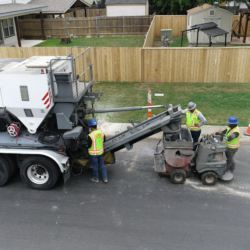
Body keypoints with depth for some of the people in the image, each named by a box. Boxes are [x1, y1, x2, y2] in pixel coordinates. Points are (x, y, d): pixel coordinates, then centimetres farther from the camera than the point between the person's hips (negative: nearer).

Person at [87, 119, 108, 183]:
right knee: (102, 164, 21)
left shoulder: (90, 135, -28)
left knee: (95, 166, 15)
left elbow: (89, 146, -18)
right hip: (101, 152, 5)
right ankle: (105, 178, 28)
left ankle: (96, 178, 34)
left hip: (93, 153, -5)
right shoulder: (102, 132, -9)